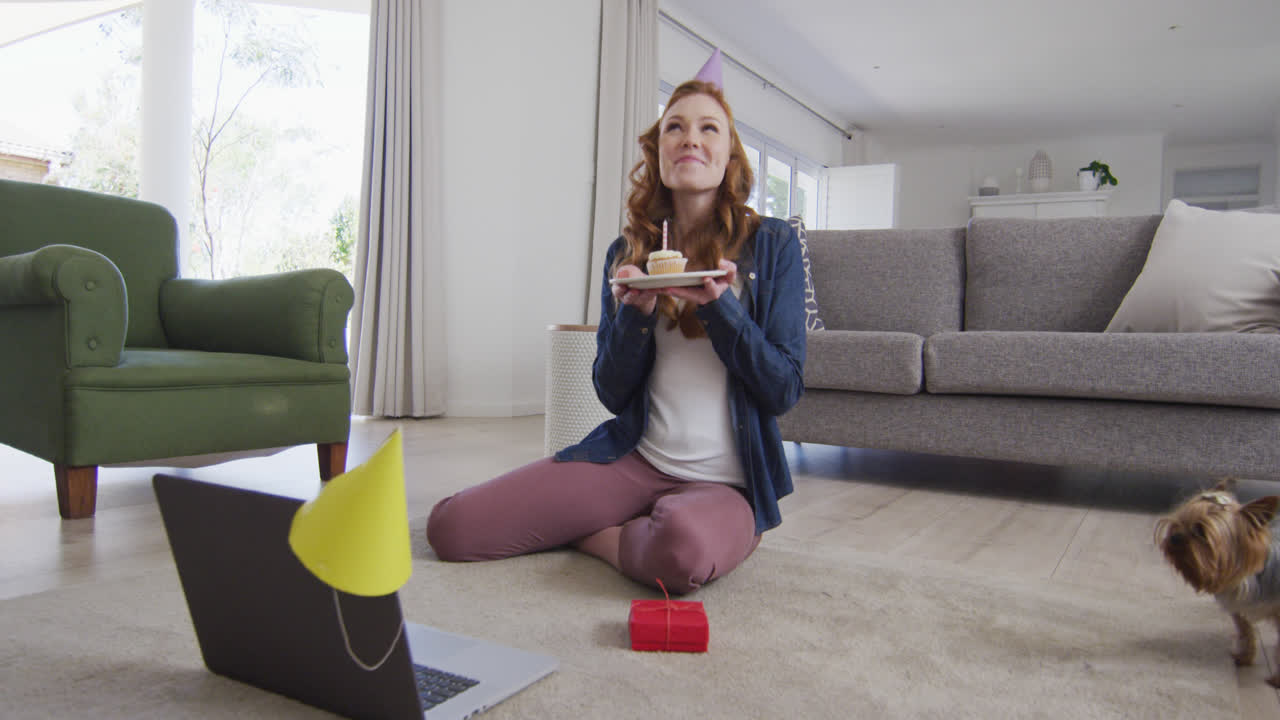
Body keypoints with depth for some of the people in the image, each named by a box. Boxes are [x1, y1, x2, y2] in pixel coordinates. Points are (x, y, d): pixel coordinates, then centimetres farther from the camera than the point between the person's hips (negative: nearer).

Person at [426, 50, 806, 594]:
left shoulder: (772, 245, -1)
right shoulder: (627, 253, 7)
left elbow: (785, 391, -6)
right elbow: (612, 394, 4)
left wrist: (718, 304, -19)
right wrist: (635, 312, -14)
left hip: (726, 481, -2)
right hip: (634, 461, 3)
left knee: (685, 548, -40)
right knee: (450, 525, -10)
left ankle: (597, 535, -5)